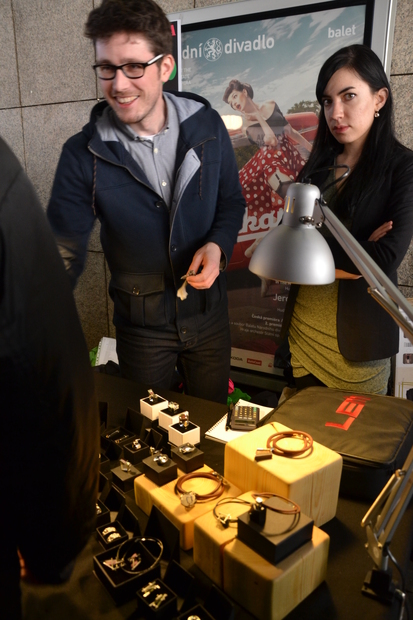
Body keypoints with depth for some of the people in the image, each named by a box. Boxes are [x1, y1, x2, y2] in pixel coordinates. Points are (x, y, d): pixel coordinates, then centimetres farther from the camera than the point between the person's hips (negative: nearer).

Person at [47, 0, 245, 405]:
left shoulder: (206, 125, -8)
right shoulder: (84, 155, -15)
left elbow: (231, 201, 4)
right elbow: (63, 254, -15)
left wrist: (218, 245, -16)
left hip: (209, 311, 2)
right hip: (141, 325, -1)